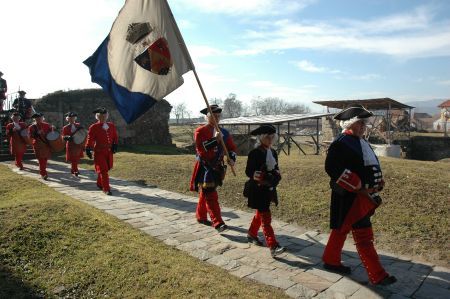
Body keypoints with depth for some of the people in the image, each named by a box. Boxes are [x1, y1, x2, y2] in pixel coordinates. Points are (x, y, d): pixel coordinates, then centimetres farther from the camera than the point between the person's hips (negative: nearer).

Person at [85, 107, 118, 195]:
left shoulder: (111, 126, 8)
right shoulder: (93, 127, -6)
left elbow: (115, 136, 14)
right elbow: (90, 139, -7)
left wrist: (115, 145, 1)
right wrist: (88, 149, -10)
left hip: (109, 151, 5)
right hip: (99, 152, -5)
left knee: (107, 168, 15)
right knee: (103, 170, -6)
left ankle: (99, 184, 37)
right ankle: (106, 189, -1)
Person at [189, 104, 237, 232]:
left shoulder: (224, 132, 7)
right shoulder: (200, 131, -9)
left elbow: (231, 147, 9)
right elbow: (201, 148, -22)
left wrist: (232, 158, -10)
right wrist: (216, 139, -26)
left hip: (217, 167, 6)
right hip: (205, 168, -6)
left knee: (205, 193, 19)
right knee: (211, 195, -10)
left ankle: (201, 217, 33)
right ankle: (218, 223, -10)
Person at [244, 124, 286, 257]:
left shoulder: (273, 152, 8)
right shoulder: (254, 153, -13)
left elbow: (276, 170, 14)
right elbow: (249, 172, -13)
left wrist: (275, 177, -7)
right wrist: (261, 178, -25)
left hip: (269, 189, 7)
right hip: (257, 190, -7)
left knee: (260, 214, 21)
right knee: (266, 217, -8)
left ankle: (252, 234, 40)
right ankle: (273, 247, -7)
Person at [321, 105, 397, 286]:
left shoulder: (361, 141, 13)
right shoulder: (341, 143, -17)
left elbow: (371, 165, 24)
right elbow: (333, 169, -25)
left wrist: (379, 180, 5)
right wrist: (359, 188, -23)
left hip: (364, 196, 10)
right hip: (350, 197, -9)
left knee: (342, 229, 19)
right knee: (363, 236, 0)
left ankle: (331, 261, 34)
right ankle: (378, 276, 12)